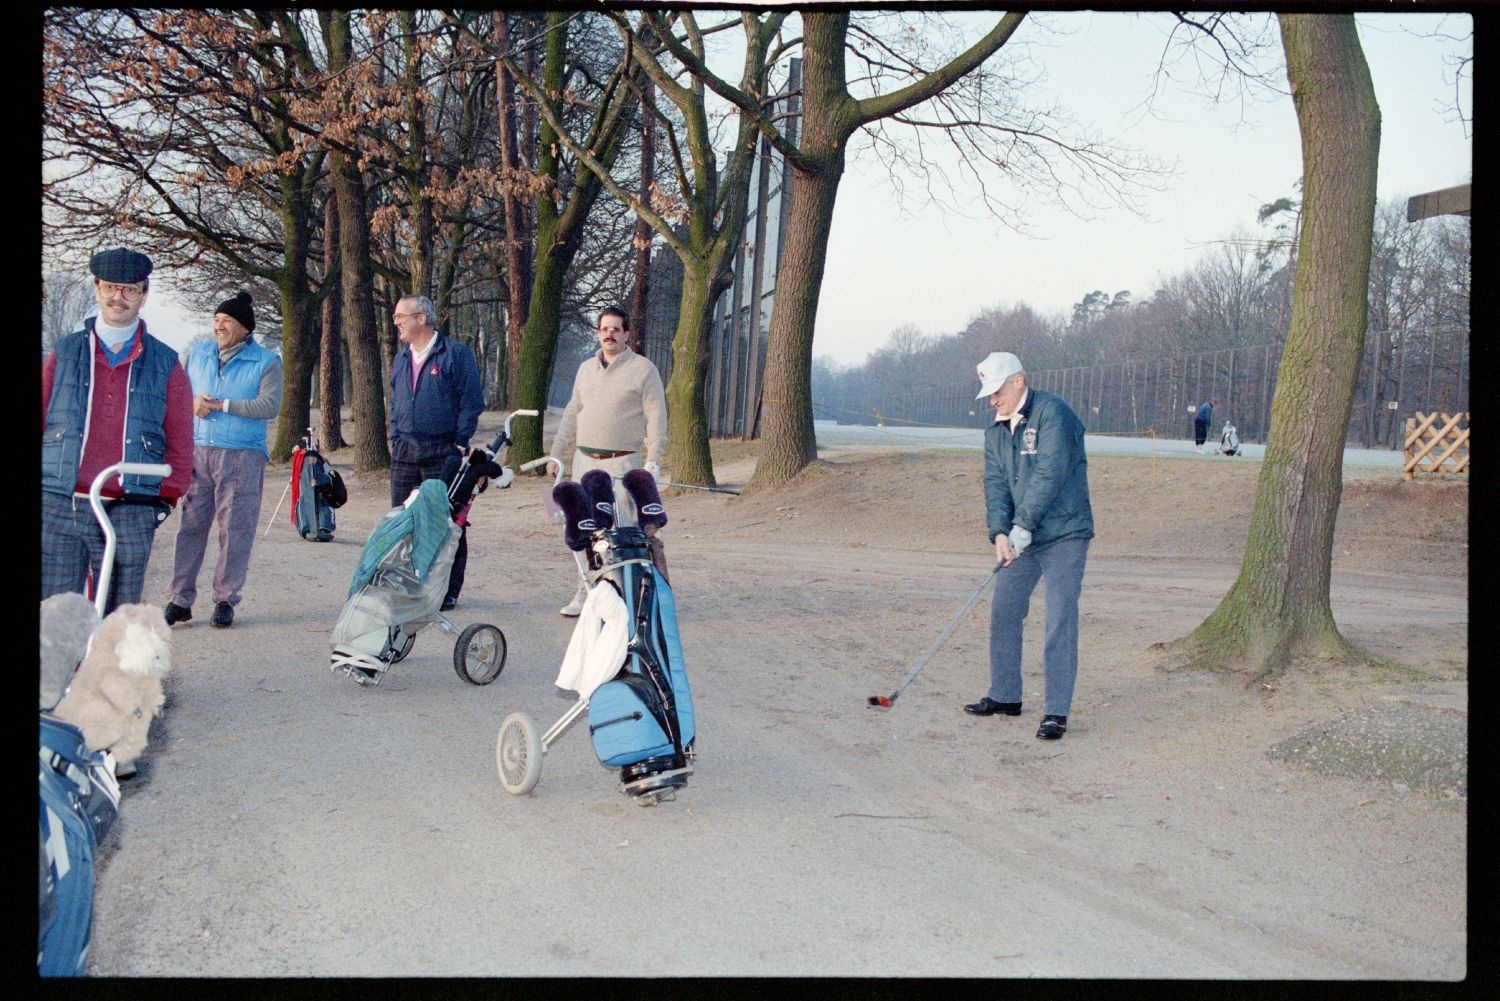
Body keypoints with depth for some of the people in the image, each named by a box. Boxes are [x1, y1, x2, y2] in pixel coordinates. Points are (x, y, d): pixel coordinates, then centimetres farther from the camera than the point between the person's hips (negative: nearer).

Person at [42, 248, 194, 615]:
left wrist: (165, 498, 2)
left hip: (130, 515, 0)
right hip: (59, 508, 1)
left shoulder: (165, 365, 9)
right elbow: (39, 422, 12)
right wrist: (44, 490, 4)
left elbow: (180, 445, 9)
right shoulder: (65, 354, 11)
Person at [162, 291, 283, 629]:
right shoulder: (197, 354, 13)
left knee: (235, 530, 0)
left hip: (242, 457, -3)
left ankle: (226, 599, 10)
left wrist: (222, 404, -15)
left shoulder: (266, 362, 0)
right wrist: (193, 404, -5)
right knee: (190, 526, 2)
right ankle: (180, 599, 8)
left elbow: (269, 405, -12)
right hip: (198, 452, 3)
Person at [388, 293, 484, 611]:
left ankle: (448, 591, 7)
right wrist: (395, 439, 13)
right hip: (405, 454, 6)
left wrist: (459, 443, -11)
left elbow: (472, 400, -7)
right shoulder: (401, 358, 17)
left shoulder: (455, 353, -4)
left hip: (443, 453, -6)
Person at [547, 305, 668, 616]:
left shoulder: (643, 369, -2)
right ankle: (587, 593, 15)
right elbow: (572, 414, 21)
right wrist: (556, 453, 18)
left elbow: (656, 418, -5)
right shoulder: (586, 368, 15)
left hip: (623, 464, -5)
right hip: (585, 462, 6)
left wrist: (653, 462, -12)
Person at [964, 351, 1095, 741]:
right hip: (1018, 537, 8)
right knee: (1003, 612, 10)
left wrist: (1023, 526, -22)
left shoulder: (1052, 412, -13)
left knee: (1060, 621, -7)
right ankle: (1005, 696, 23)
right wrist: (999, 532, -13)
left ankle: (1056, 712, -3)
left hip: (1063, 536, -7)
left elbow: (1051, 473, -21)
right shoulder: (996, 430, 11)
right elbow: (995, 482, 3)